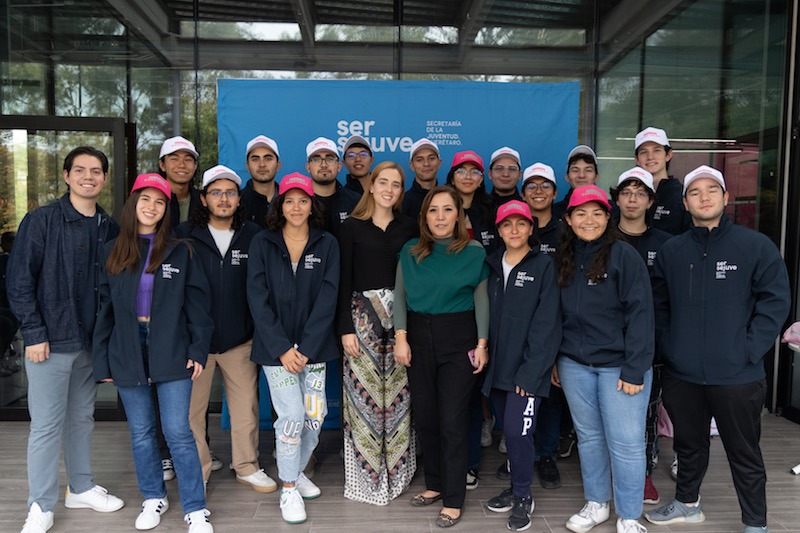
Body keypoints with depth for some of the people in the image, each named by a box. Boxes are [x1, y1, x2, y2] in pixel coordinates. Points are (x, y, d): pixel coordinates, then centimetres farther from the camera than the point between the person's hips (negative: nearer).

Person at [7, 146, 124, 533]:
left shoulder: (109, 229, 6)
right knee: (46, 425, 2)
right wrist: (33, 333, -12)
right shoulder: (41, 220, -6)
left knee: (83, 418, 16)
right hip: (50, 341, -4)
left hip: (91, 342, 4)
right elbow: (18, 279, -8)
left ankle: (81, 487, 32)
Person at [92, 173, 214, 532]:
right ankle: (153, 498, 30)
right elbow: (104, 308, 8)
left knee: (178, 432, -3)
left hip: (172, 352, -2)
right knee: (141, 432, 12)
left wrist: (198, 349, -8)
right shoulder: (113, 251, 7)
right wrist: (102, 360, 4)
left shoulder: (179, 251, 2)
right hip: (127, 353, 3)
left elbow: (197, 303, 1)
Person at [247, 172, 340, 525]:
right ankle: (288, 489, 14)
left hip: (314, 348, 2)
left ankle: (295, 472, 32)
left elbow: (327, 300, -4)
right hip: (276, 347, -2)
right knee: (292, 416, -8)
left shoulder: (327, 245, 3)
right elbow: (258, 299, -5)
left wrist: (307, 348, -12)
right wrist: (282, 348, -13)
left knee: (315, 416, 4)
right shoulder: (262, 244, 0)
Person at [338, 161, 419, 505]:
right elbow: (344, 280, -1)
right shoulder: (352, 227, 2)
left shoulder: (409, 228, 9)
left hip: (401, 318, 2)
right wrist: (346, 328, -7)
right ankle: (366, 475, 14)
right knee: (364, 394, -1)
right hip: (363, 317, -2)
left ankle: (396, 472, 21)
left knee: (398, 394, 5)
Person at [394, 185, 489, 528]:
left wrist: (482, 344, -6)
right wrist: (400, 337, -5)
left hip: (458, 339, -3)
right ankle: (435, 483, 30)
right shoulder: (411, 251, 4)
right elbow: (400, 296, 4)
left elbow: (481, 300, -1)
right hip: (418, 337, 3)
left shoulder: (474, 252, -2)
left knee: (452, 420, 0)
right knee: (424, 416, 11)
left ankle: (453, 500, 12)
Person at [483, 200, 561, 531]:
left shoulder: (544, 267, -5)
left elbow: (545, 324, -11)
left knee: (518, 431, -7)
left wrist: (530, 373, -15)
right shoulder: (492, 265, 9)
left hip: (527, 368, -5)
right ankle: (517, 487, 32)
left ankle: (523, 497, 14)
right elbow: (487, 317, 11)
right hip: (499, 367, 5)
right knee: (508, 431, 13)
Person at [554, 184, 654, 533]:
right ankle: (596, 504, 31)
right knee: (589, 436, 15)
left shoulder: (624, 255, -8)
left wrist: (635, 370, -15)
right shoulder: (563, 258, 7)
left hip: (618, 365, -4)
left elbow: (640, 314, -12)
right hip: (574, 364, 5)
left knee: (625, 443, 2)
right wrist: (554, 360, 10)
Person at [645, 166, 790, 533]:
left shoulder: (756, 246, -4)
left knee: (744, 454, 10)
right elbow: (660, 306, 10)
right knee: (688, 444, 20)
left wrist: (749, 349, -11)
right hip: (681, 375, 3)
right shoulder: (671, 251, 5)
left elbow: (776, 300, -6)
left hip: (737, 376, -3)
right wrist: (670, 347, 2)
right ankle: (687, 503, 40)